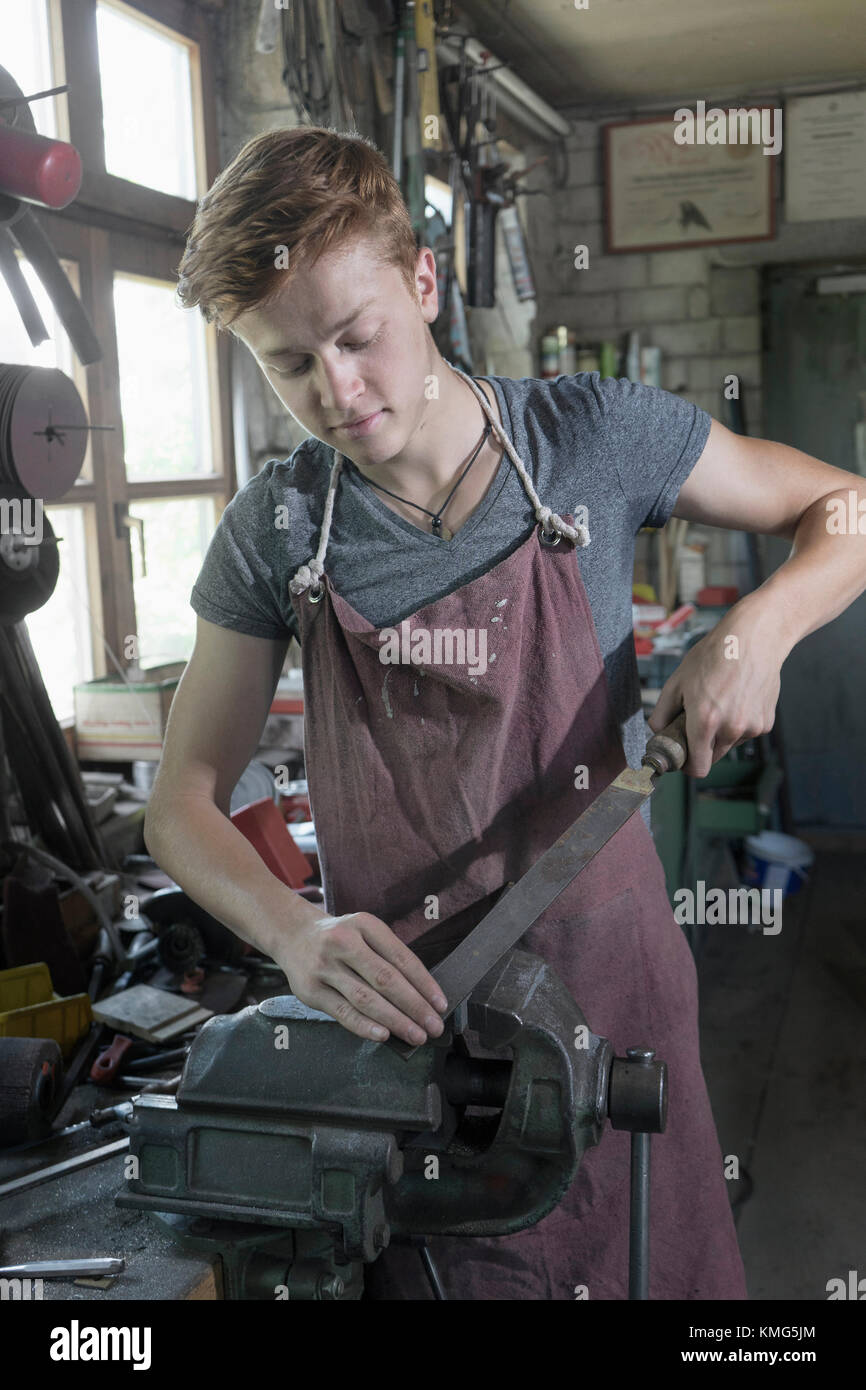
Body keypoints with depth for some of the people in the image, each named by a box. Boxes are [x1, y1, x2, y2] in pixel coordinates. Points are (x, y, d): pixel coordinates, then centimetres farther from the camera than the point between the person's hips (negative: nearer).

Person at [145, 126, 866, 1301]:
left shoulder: (594, 437, -7)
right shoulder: (275, 531, -5)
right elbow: (184, 803, -3)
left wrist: (753, 629, -17)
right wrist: (295, 929, -22)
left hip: (605, 980, 0)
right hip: (398, 1002, 1)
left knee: (651, 1262, 16)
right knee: (430, 1265, 16)